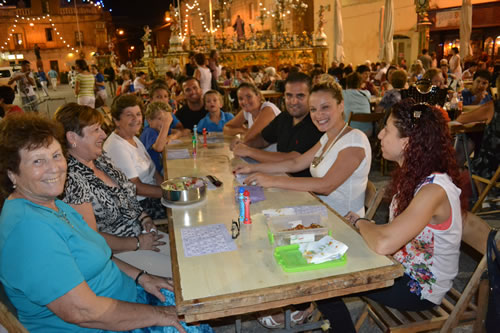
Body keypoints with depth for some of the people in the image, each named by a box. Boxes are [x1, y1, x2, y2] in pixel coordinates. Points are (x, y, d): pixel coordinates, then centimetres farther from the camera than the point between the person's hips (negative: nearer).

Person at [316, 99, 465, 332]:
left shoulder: (434, 190, -30)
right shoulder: (415, 174, -1)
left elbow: (383, 243, -39)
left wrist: (359, 222, -19)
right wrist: (363, 225, -13)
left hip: (420, 289, -8)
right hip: (402, 269, 8)